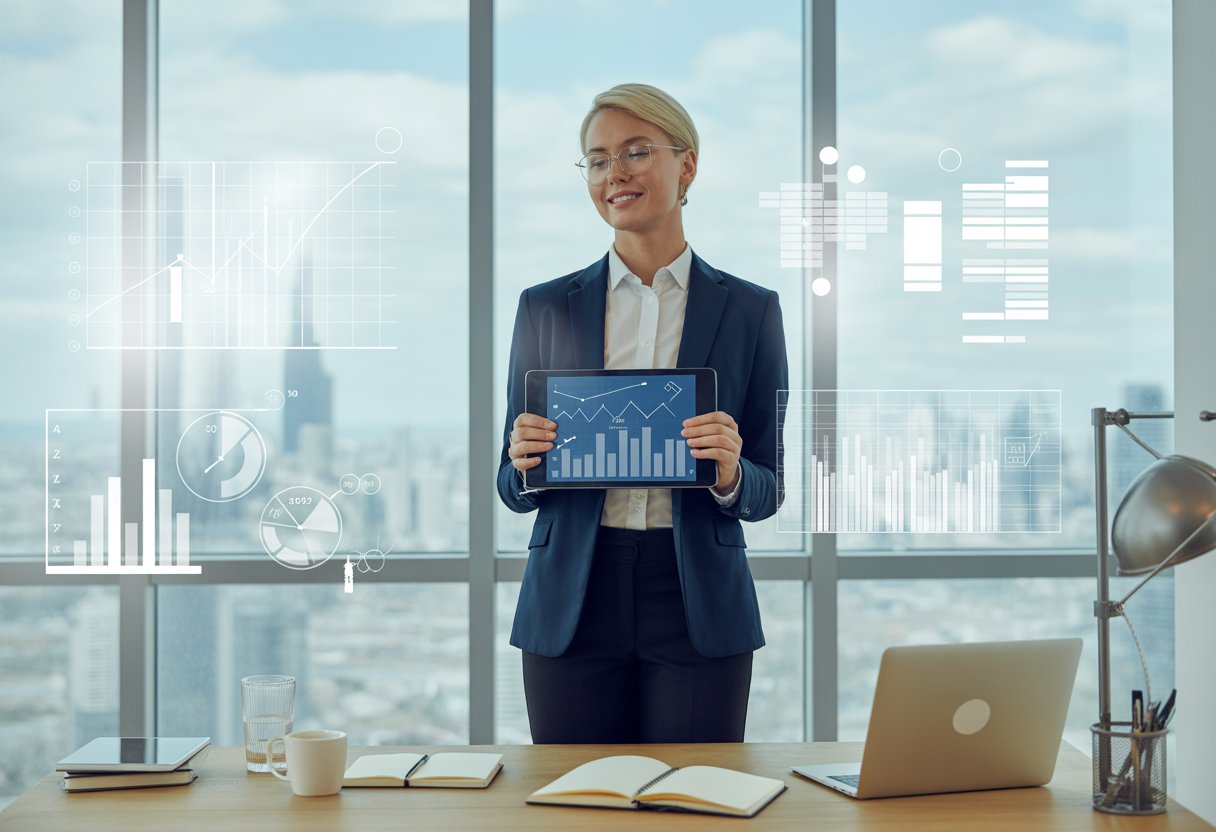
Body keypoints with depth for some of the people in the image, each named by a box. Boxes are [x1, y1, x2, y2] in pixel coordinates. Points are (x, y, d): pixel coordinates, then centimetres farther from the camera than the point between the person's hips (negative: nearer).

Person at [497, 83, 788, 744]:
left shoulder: (750, 310, 2)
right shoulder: (546, 308, 6)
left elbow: (767, 493, 4)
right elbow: (513, 490, 9)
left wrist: (729, 473, -16)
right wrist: (526, 463, -13)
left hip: (699, 610, -1)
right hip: (570, 609, 1)